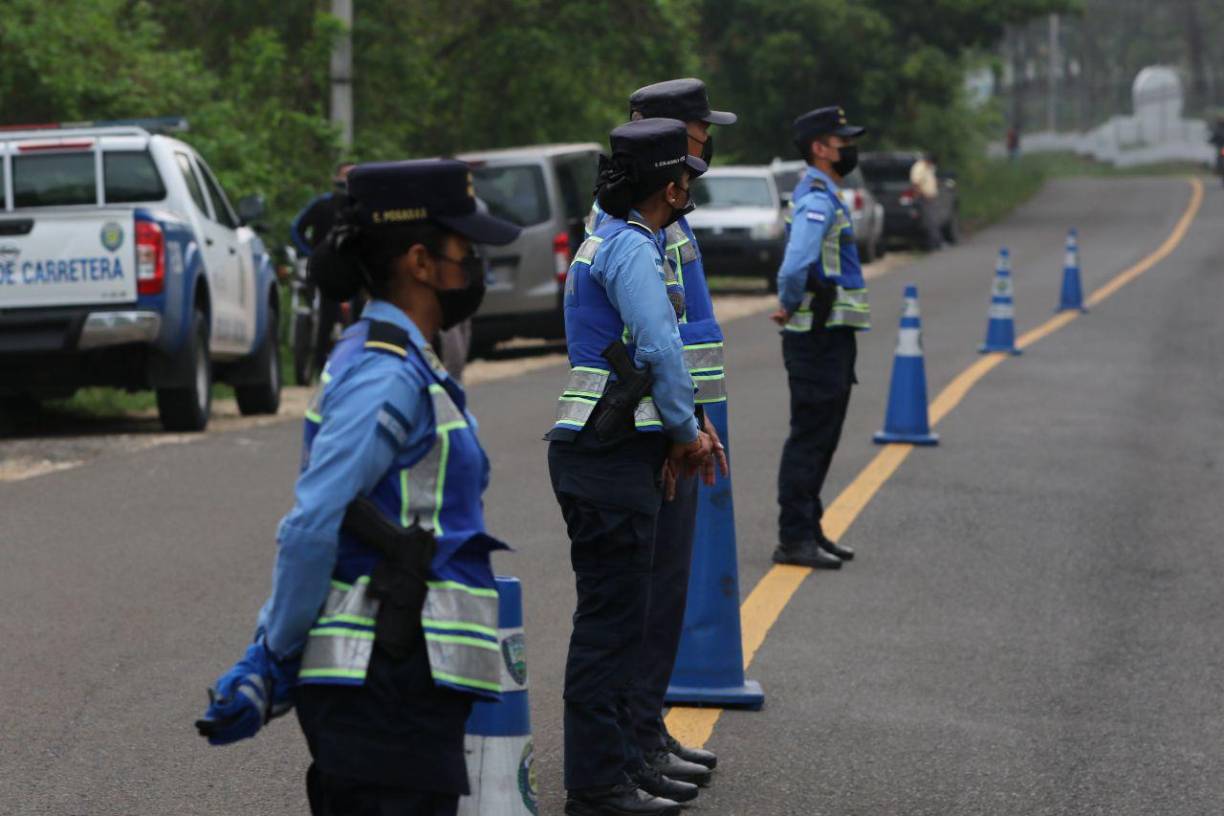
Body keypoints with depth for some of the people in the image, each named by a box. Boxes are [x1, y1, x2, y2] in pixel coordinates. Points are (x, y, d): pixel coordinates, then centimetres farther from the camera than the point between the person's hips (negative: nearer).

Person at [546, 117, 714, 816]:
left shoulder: (610, 242, 20)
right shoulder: (631, 247, -14)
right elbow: (660, 348, -24)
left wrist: (683, 427, 14)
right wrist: (686, 431, -11)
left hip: (609, 450, 11)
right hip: (610, 457, -11)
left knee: (617, 614, 17)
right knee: (610, 619, -8)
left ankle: (618, 757, 26)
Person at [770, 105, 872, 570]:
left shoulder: (825, 197, 17)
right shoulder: (816, 200, -17)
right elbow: (796, 266, -31)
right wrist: (790, 306, -15)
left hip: (831, 338, 10)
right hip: (818, 338, -10)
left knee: (821, 440, 15)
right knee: (809, 439, -7)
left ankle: (809, 531, 22)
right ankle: (794, 540, -4)